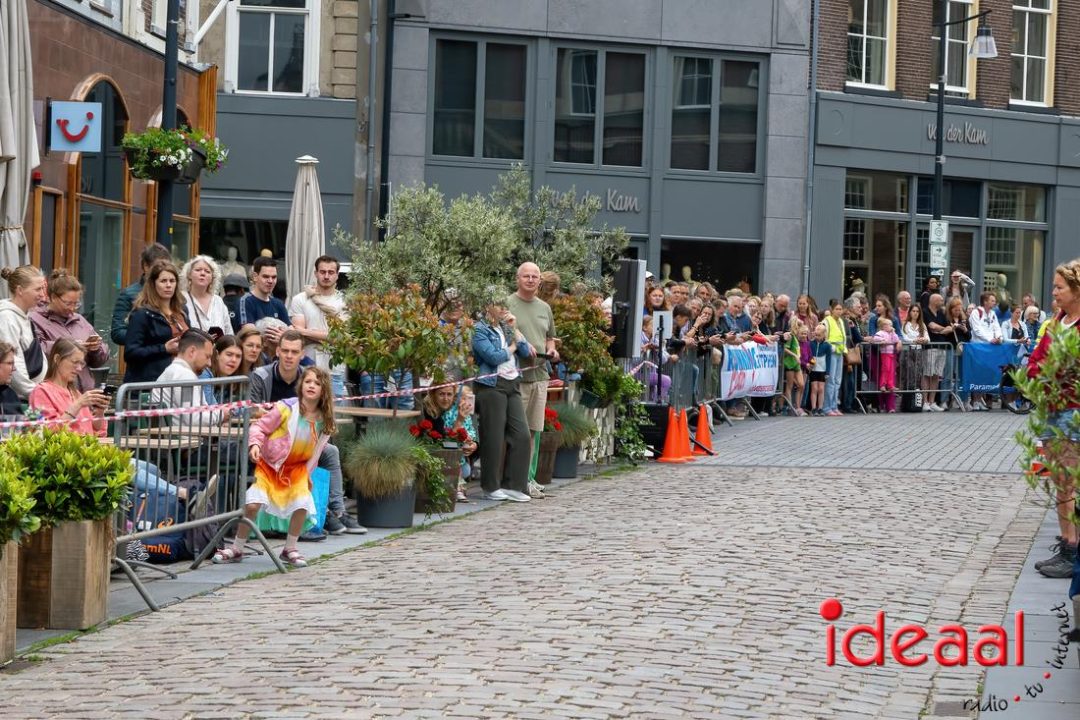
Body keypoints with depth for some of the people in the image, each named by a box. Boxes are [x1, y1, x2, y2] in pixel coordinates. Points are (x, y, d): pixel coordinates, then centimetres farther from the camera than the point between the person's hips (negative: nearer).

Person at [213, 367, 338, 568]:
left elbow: (315, 452, 7)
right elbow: (260, 426, -13)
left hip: (296, 468, 3)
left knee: (303, 504, -16)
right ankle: (236, 549, 4)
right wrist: (255, 444, -29)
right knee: (252, 504, -15)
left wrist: (307, 473, 6)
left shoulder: (325, 421, -6)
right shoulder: (286, 408, -19)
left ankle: (290, 548, 7)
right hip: (269, 464, -3)